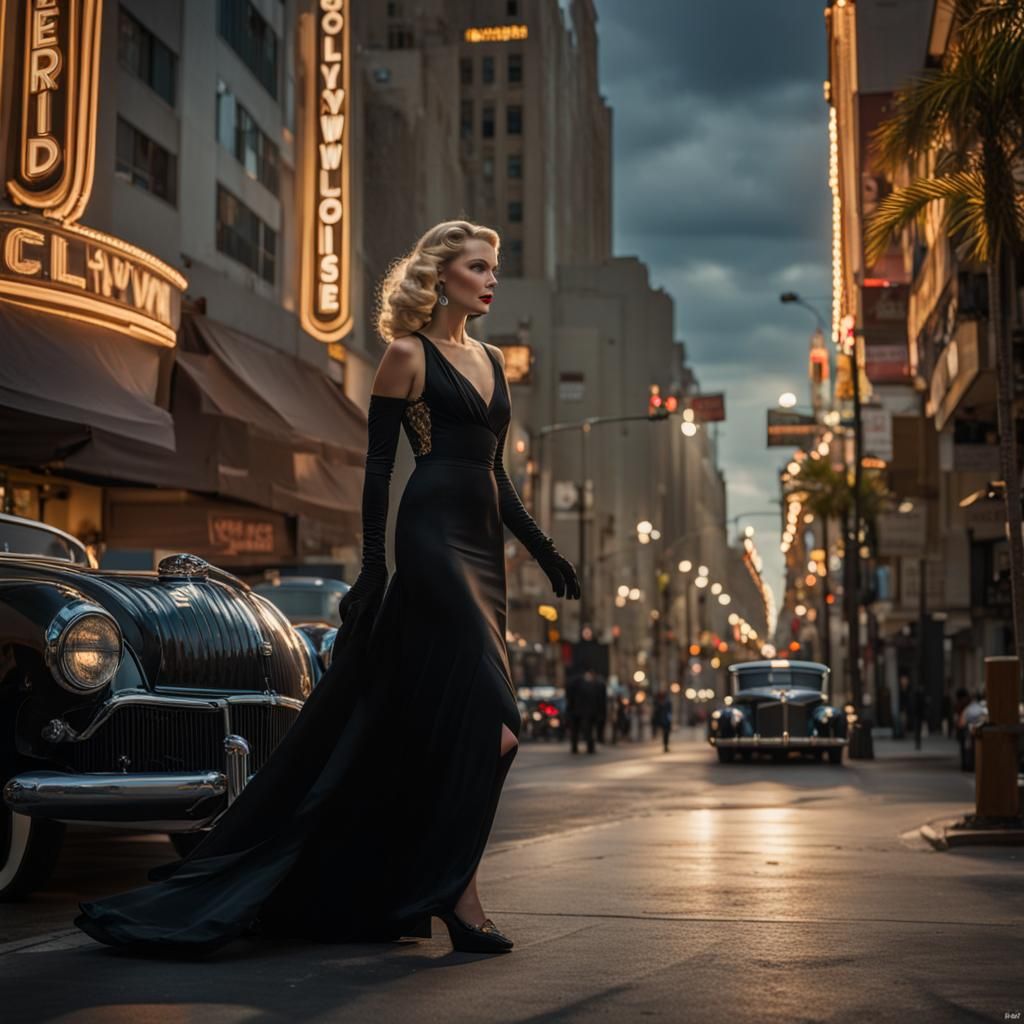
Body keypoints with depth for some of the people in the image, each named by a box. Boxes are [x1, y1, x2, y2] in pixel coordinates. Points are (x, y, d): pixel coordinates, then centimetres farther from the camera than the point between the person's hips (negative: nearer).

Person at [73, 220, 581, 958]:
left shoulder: (492, 361, 18)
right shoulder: (408, 355, -3)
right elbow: (377, 468, -6)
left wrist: (544, 550, 19)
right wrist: (373, 568, -12)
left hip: (483, 545, 7)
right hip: (432, 537, -7)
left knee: (419, 727, 8)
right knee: (486, 720, -14)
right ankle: (456, 893, -8)